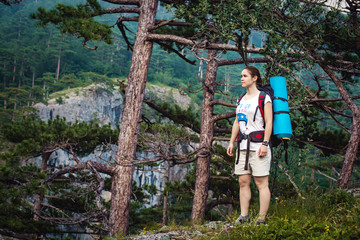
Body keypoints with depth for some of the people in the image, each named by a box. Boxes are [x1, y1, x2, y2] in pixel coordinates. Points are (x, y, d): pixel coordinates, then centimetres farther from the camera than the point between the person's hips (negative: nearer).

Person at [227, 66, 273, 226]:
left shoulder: (264, 98, -3)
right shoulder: (241, 99, 17)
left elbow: (269, 122, -9)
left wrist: (265, 144, -17)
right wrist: (232, 142, 14)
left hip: (258, 144, -7)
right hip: (243, 146, 7)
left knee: (261, 183, -5)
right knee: (243, 182, 5)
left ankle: (262, 218, -4)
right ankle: (243, 216, 9)